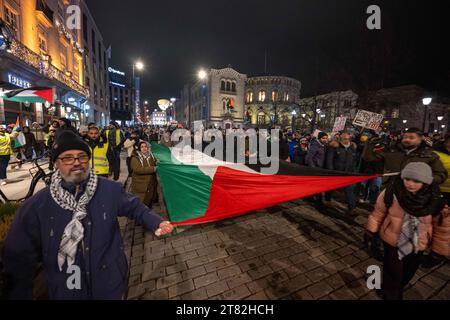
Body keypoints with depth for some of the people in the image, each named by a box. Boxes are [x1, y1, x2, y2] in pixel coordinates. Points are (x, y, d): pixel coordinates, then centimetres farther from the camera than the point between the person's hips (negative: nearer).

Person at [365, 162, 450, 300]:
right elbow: (379, 212, -8)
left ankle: (398, 290, 54)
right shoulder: (392, 192, -21)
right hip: (392, 240, -2)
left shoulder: (435, 200, -17)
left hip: (417, 245, 3)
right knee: (393, 274, 5)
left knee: (408, 273, 24)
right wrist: (371, 230, -5)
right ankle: (390, 296, 33)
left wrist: (438, 251, 2)